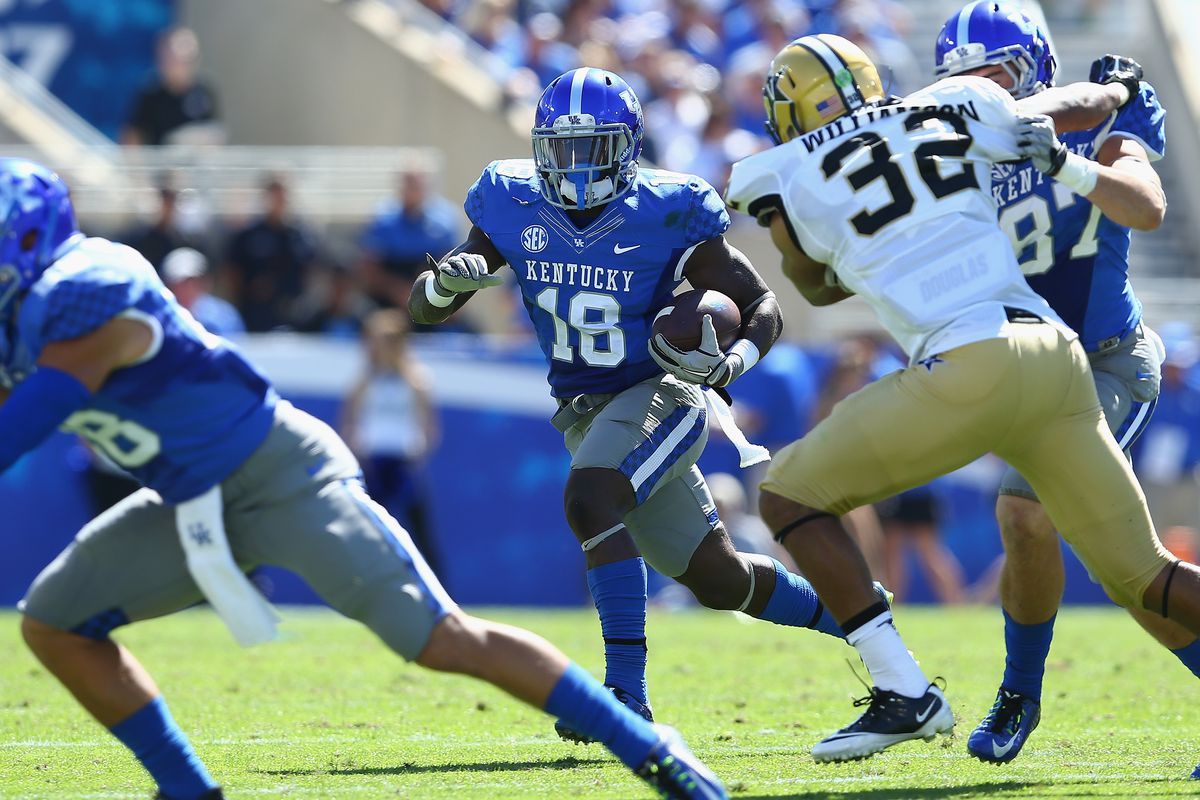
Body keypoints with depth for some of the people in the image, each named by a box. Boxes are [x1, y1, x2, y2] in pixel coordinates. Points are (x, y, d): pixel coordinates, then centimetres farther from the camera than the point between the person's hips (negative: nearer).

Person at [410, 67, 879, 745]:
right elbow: (426, 308, -4)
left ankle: (627, 691, -32)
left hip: (661, 392, -6)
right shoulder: (514, 207, -5)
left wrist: (731, 362, -31)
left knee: (590, 501, -33)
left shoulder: (666, 214, -17)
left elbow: (764, 306, -10)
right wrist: (449, 279, -28)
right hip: (585, 410, 6)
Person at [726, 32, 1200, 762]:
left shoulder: (788, 181, 10)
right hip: (1057, 354, 5)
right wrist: (1117, 86, 56)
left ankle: (905, 694, 1)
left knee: (789, 495, 11)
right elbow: (1082, 106, 34)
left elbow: (817, 287, 28)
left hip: (967, 369, -5)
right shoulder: (956, 108, 19)